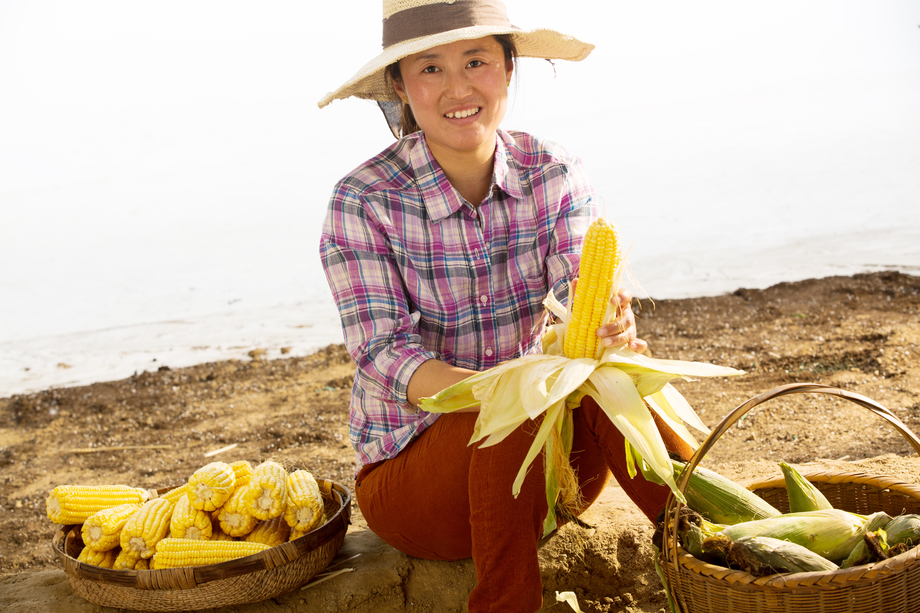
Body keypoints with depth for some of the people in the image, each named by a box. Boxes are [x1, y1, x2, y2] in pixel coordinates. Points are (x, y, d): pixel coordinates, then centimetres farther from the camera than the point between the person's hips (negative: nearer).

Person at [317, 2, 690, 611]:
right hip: (409, 469, -2)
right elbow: (382, 354, -21)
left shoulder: (556, 176, -5)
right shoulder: (363, 202, -15)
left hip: (541, 468, 3)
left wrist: (610, 327, -42)